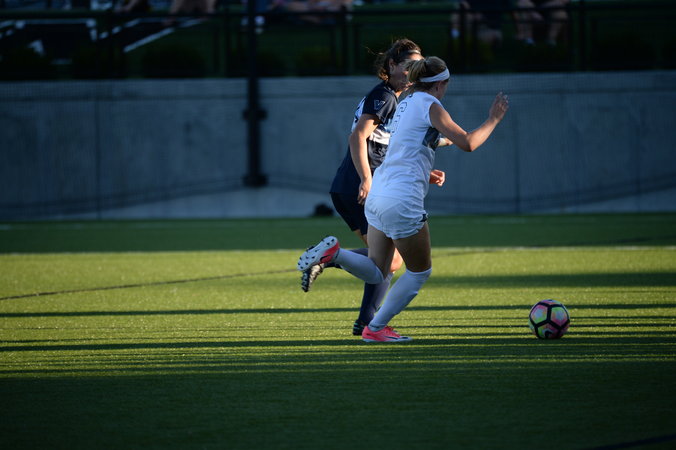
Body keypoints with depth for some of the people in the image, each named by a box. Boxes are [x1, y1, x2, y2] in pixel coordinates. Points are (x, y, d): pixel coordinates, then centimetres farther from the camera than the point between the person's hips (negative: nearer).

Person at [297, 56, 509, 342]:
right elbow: (467, 143, -10)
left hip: (378, 197, 8)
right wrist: (493, 120, 4)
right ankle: (376, 328, 9)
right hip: (402, 202, -8)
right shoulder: (429, 105, -7)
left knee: (376, 274, 12)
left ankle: (333, 254, -12)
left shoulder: (406, 103, 18)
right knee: (420, 272, 9)